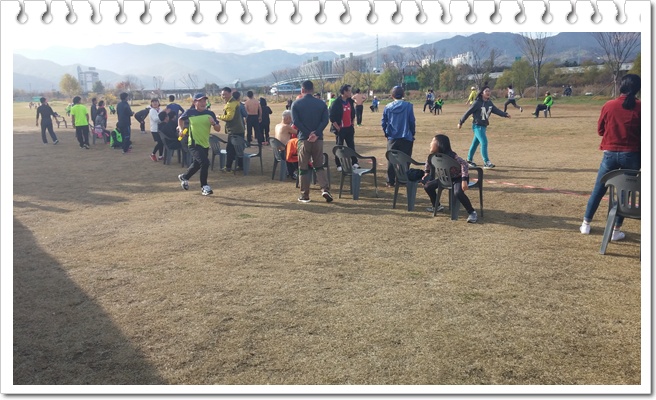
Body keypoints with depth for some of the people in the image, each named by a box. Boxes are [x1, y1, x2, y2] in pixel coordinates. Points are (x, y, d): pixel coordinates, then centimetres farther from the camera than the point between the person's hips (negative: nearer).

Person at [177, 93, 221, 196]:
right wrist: (181, 129, 1)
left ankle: (184, 177, 49)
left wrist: (213, 123, -18)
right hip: (194, 144, -5)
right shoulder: (190, 112, -7)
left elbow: (218, 129, 0)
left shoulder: (210, 114, -1)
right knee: (205, 162, -21)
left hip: (205, 145, 5)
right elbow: (180, 119, 14)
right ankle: (204, 187, -6)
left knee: (197, 164, 21)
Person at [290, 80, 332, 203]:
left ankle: (305, 195, 10)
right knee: (319, 166, 14)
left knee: (303, 168, 7)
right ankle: (325, 189, -4)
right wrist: (316, 134, -13)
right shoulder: (321, 103, 5)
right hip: (318, 139, 2)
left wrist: (308, 133, -11)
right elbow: (325, 120, -5)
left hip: (303, 139, -2)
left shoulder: (296, 104, -1)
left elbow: (295, 121, -10)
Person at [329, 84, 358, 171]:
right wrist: (337, 128, -14)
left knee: (352, 146, 10)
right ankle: (339, 165, 11)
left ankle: (354, 163, 19)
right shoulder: (336, 103, -14)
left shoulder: (350, 101, 6)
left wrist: (352, 124, 12)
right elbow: (332, 117, -14)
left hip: (349, 128, 6)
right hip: (340, 129, -6)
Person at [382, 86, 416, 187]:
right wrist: (412, 134, 9)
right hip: (406, 137, -2)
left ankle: (391, 182, 10)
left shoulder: (388, 107, -1)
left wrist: (387, 133, 17)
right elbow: (412, 121, -4)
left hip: (392, 138, 2)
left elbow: (383, 123, 3)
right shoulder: (408, 106, -7)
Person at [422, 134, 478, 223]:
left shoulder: (450, 155, -31)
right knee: (428, 186, 1)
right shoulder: (433, 156, -8)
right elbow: (428, 163, 17)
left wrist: (464, 180, -42)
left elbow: (464, 164, -37)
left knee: (458, 192, -36)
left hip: (459, 177, -8)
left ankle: (472, 212, -20)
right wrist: (426, 173, 16)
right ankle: (437, 206, 20)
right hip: (447, 177, 8)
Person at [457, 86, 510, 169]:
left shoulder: (489, 103, 7)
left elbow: (496, 110, 2)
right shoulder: (477, 103, -14)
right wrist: (460, 122, -7)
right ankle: (486, 162, -12)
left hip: (484, 126, 7)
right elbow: (468, 112, -10)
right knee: (484, 142, -15)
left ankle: (469, 159, 30)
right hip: (477, 126, -7)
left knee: (475, 143, 16)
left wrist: (505, 114, -13)